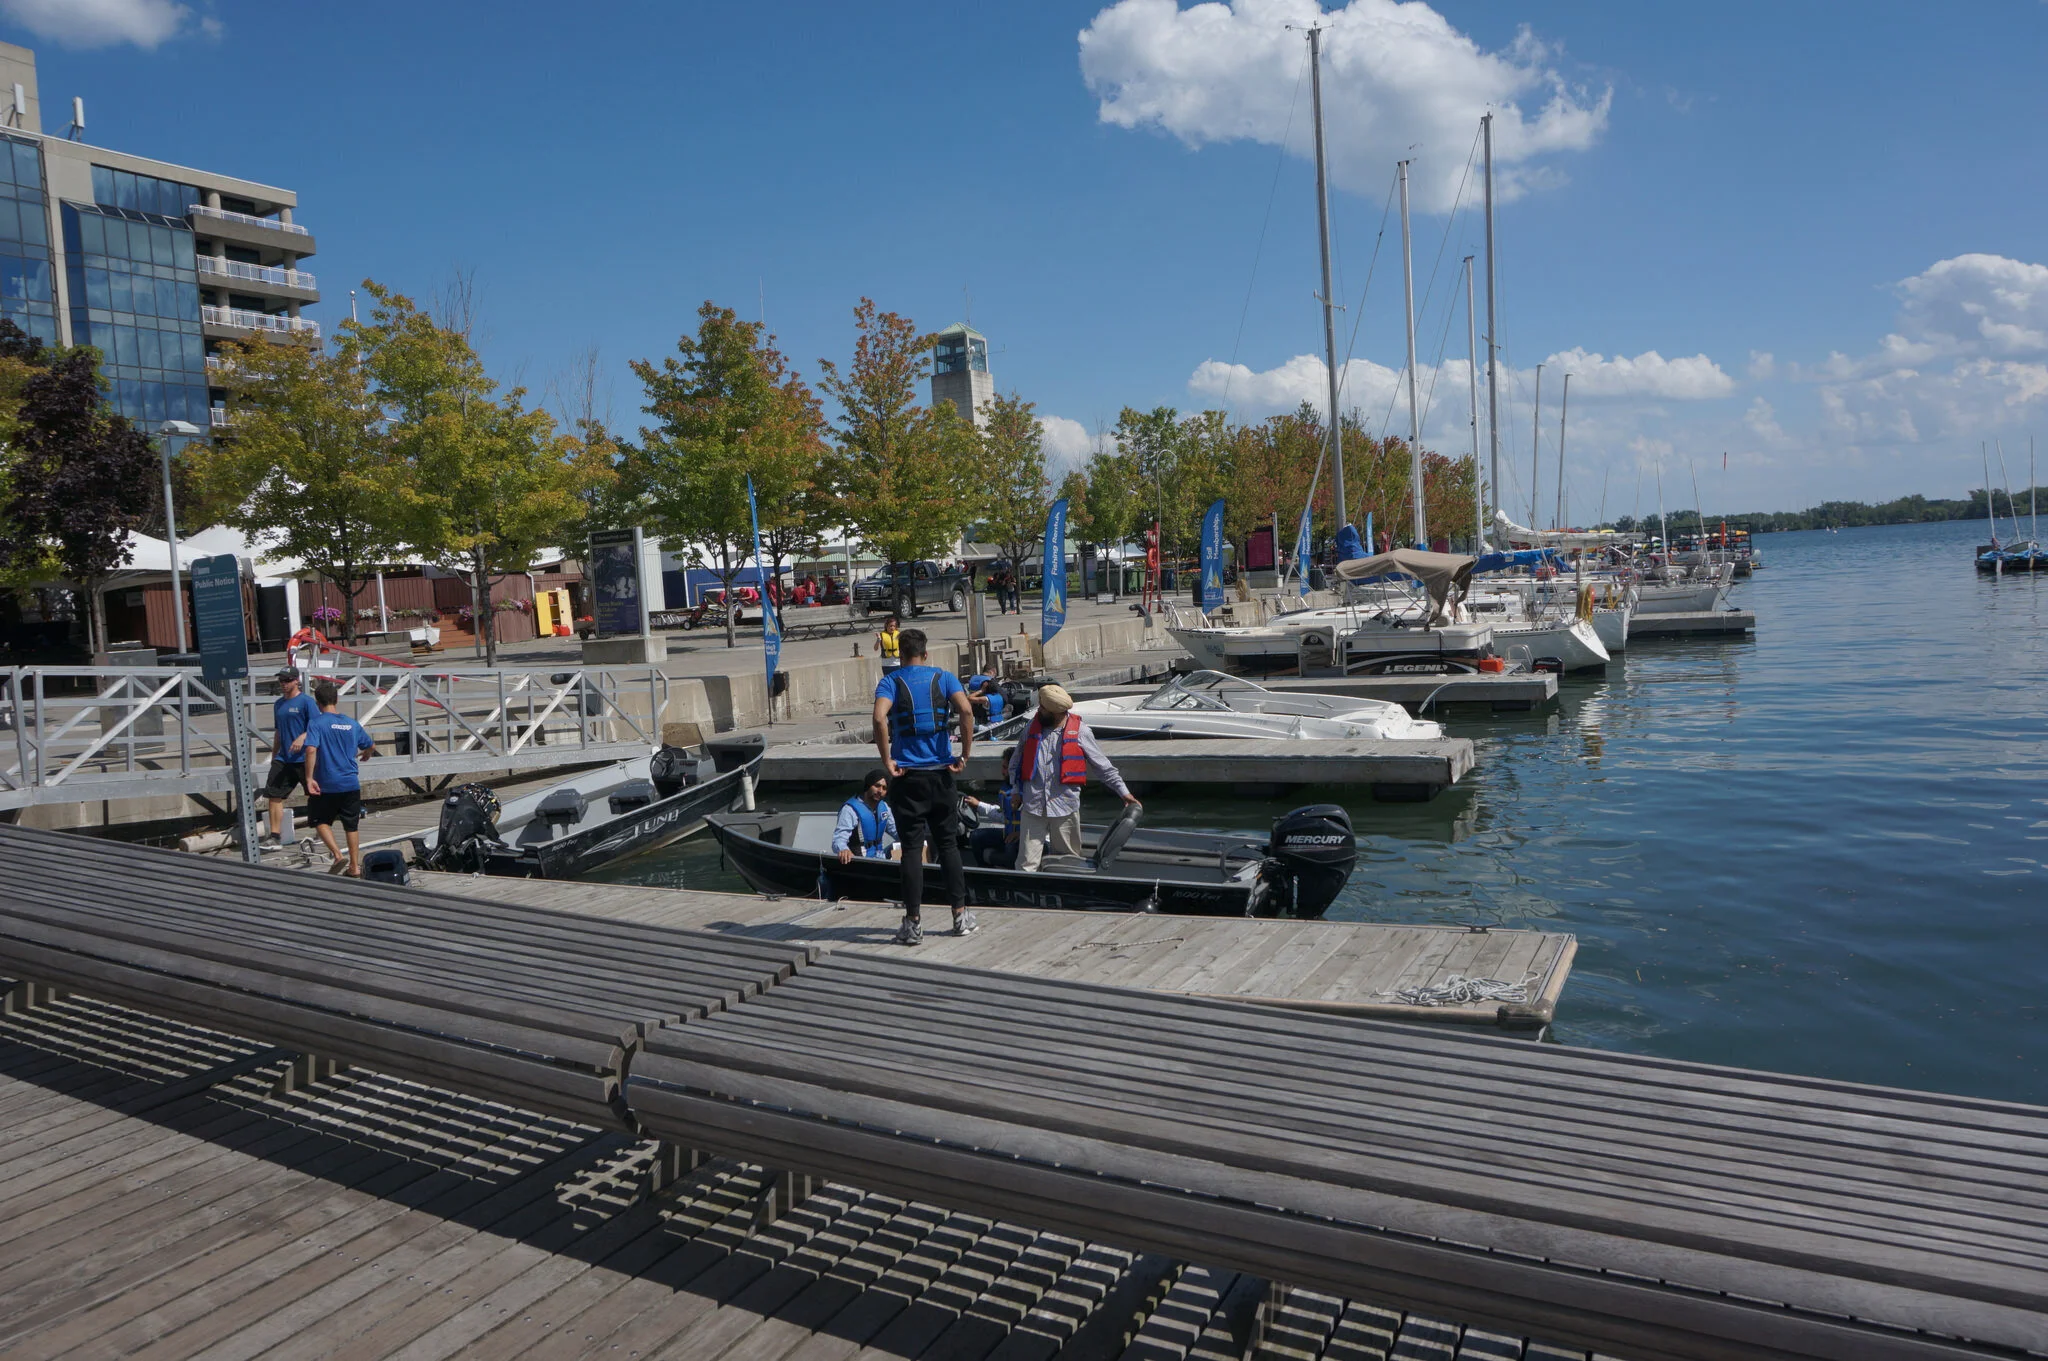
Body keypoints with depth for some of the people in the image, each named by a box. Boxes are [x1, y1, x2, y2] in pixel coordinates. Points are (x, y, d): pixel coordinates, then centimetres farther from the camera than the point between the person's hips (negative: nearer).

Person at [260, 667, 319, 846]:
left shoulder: (306, 701, -6)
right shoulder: (278, 704, 16)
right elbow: (279, 733, 24)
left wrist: (302, 738, -30)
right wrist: (274, 756, 24)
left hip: (304, 758, -7)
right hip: (283, 759, 7)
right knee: (274, 795, 0)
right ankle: (275, 835, 5)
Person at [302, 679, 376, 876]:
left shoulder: (317, 723, -9)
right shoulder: (352, 723, 5)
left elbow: (311, 750, -23)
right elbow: (371, 746, 16)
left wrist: (309, 778, -18)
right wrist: (363, 754, 39)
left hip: (327, 785, -4)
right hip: (351, 784, 4)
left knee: (320, 821, 14)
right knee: (351, 826, 12)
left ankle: (338, 855, -2)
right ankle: (355, 866, 15)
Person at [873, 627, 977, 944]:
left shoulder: (890, 682, -1)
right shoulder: (944, 677, 3)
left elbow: (879, 718, -21)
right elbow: (966, 711, -14)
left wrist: (887, 761, -13)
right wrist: (964, 755, -7)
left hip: (906, 775, -2)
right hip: (940, 774, 2)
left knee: (912, 848, 2)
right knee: (948, 844, 12)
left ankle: (913, 922, 4)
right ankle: (960, 915, 16)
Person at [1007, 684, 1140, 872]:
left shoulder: (1079, 731, -3)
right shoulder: (1032, 726, 6)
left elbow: (1103, 766, 3)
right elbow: (1016, 760, 20)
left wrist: (1124, 792, 0)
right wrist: (1017, 789, 14)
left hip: (1064, 805, -2)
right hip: (1032, 805, 2)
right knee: (1027, 863, -2)